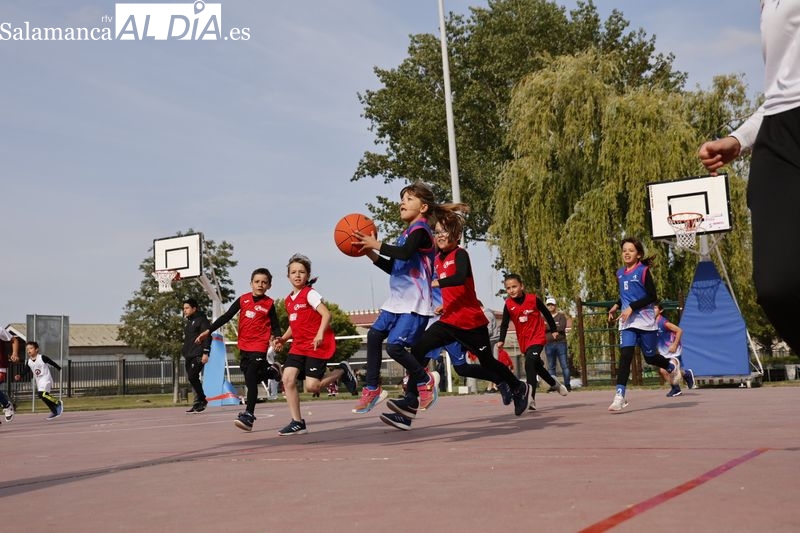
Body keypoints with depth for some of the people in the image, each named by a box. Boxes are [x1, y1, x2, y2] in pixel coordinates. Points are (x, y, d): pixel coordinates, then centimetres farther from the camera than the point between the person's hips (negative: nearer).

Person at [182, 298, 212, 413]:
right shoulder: (188, 322, 22)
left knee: (192, 377, -17)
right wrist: (185, 354, 23)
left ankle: (202, 400, -4)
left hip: (198, 355, -9)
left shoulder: (201, 320, -6)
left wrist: (205, 353, -21)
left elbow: (207, 336, -14)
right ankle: (197, 403, 10)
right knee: (192, 378, 6)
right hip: (189, 356, 9)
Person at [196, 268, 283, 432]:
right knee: (250, 379, 12)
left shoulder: (269, 304, -3)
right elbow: (226, 317, 6)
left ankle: (248, 416, -10)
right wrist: (208, 331, 2)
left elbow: (275, 326, 2)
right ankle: (272, 371, 40)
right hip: (244, 347, 5)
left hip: (259, 347, -5)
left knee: (251, 379, -14)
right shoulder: (243, 299, 4)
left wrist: (276, 338, -20)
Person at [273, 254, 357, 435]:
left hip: (317, 345, -7)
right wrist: (283, 339, 9)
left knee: (311, 386, -13)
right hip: (299, 346, 7)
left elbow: (326, 314, -17)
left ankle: (342, 371, 15)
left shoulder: (310, 294, -8)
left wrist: (320, 334, -32)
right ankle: (297, 422, -3)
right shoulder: (289, 300, 14)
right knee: (288, 378, -11)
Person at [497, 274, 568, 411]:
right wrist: (501, 340, -13)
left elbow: (546, 314, 3)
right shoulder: (508, 305, -5)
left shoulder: (533, 299, -11)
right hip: (523, 341, 5)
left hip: (538, 337, -5)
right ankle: (555, 384, 44)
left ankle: (531, 398, -27)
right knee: (537, 366, 17)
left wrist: (554, 330, 9)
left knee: (530, 363, -24)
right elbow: (504, 323, -1)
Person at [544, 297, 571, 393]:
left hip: (560, 343, -2)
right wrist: (552, 332, -14)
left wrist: (548, 326, -5)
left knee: (564, 365, -3)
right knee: (551, 366, 3)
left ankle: (567, 385, -1)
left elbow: (562, 327, -9)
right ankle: (553, 386, 6)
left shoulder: (561, 316, 6)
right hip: (548, 344, 2)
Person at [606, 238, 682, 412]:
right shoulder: (620, 273, 11)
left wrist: (632, 307, -20)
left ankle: (672, 365, 44)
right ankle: (620, 396, -17)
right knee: (625, 355, -14)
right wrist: (617, 305, 9)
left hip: (645, 320, -4)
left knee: (650, 357, 9)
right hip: (627, 321, 4)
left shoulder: (643, 271, -8)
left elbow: (652, 296, -12)